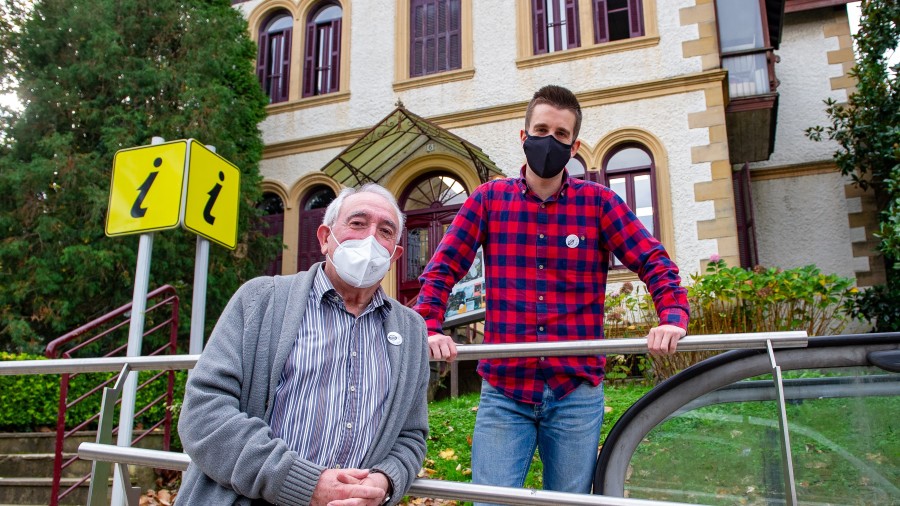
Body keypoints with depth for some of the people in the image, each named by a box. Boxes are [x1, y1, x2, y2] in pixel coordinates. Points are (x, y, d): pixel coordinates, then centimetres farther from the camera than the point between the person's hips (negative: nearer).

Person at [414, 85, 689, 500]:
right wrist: (429, 329, -16)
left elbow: (654, 263, -1)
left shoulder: (599, 202, 4)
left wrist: (673, 315, -20)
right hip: (504, 391, 0)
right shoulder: (490, 198, 4)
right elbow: (442, 268, 0)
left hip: (576, 392, 1)